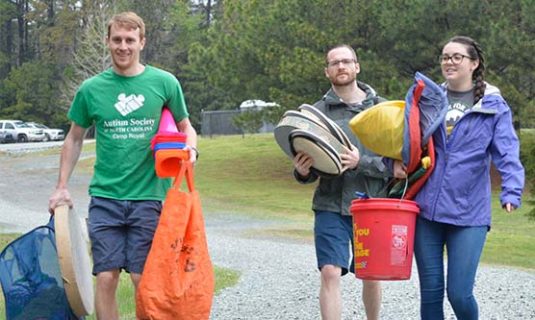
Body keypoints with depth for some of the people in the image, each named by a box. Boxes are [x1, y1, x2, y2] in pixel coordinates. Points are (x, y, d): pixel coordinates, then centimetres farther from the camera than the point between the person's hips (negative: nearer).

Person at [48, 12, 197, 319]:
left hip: (149, 196, -1)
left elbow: (185, 126, 13)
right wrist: (62, 187, 13)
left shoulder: (164, 83, 1)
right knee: (106, 278, -2)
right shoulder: (91, 89, 4)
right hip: (105, 198, 1)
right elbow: (75, 138, 16)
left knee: (144, 280, -1)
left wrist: (191, 150, -9)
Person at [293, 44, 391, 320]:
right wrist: (302, 172, -15)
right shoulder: (317, 112, 3)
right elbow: (310, 169, 8)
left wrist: (361, 162, -20)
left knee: (371, 275, 13)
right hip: (331, 206, -1)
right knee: (330, 273, -12)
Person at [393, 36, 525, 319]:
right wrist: (396, 159, -3)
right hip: (426, 210, 3)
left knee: (459, 293, -7)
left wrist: (511, 192, -23)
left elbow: (507, 155, -7)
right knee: (430, 292, 7)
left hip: (469, 213, -3)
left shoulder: (493, 106, 1)